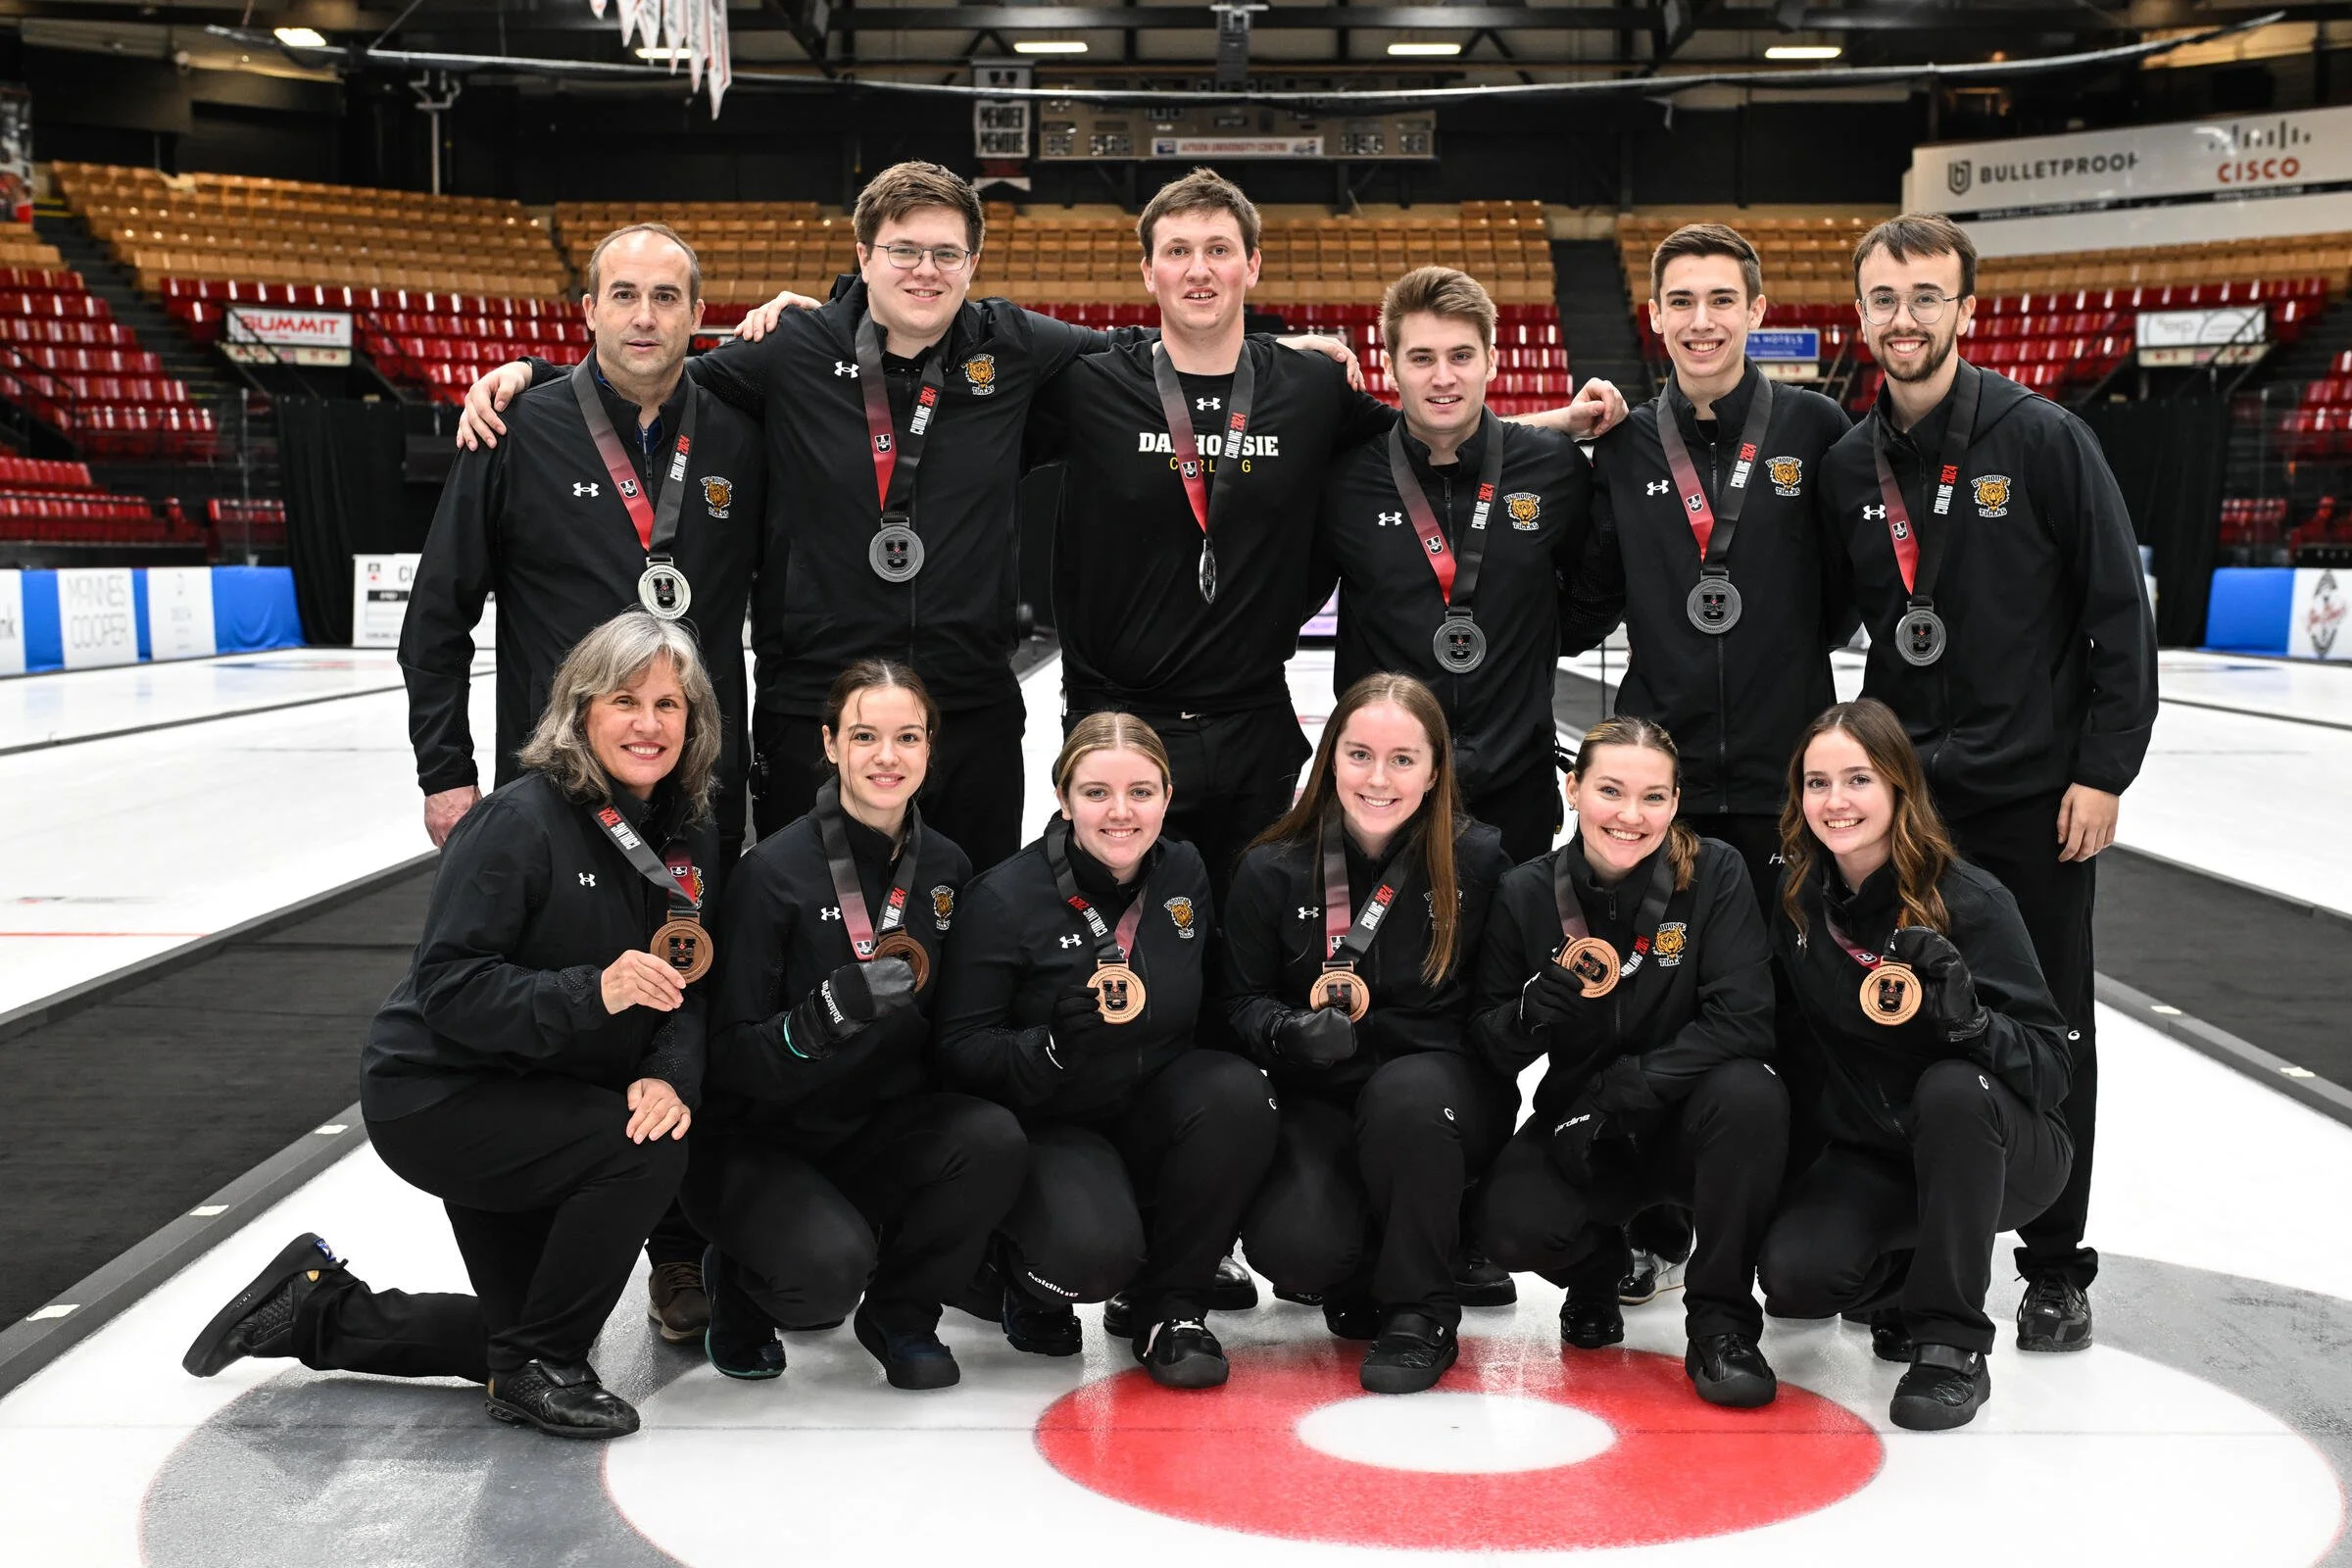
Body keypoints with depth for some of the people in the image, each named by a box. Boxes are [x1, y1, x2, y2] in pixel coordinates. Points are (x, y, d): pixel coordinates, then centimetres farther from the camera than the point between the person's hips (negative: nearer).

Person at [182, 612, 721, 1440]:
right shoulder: (517, 822, -23)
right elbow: (450, 988, -26)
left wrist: (669, 1076, -23)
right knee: (645, 1153, -29)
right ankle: (534, 1369, -8)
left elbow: (688, 990, -3)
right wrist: (590, 993, -38)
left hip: (545, 1105, 8)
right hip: (438, 1098, -8)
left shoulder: (689, 838, -2)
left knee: (532, 1334, 15)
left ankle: (322, 1307, 34)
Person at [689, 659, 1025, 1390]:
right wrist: (831, 1009, -33)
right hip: (762, 1143, -4)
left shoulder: (945, 866, 1)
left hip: (882, 1133, 5)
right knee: (832, 1262, -32)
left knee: (995, 1139, -25)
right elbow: (729, 1056, -17)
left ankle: (900, 1314, 2)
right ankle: (741, 1285, 7)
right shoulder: (775, 869, -16)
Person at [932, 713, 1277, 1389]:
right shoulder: (1006, 897, -14)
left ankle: (1167, 1306, -8)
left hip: (1154, 1107, 5)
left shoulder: (1184, 873, 0)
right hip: (1050, 1127, -4)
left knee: (1239, 1091, -27)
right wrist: (1053, 1047, -32)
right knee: (1094, 1251, -33)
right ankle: (1025, 1277, 8)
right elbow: (959, 1049, -14)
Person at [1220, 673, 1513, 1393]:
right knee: (1291, 1247, -27)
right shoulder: (1273, 869, -2)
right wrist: (1293, 1032, -20)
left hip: (1446, 1089, -1)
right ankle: (1357, 1276, 14)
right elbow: (1241, 1001, 3)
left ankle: (1418, 1312, -15)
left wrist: (1366, 1026, -13)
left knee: (1404, 1091, -38)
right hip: (1321, 1104, 1)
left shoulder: (1478, 860, -6)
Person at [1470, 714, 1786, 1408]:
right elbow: (1489, 1046, -3)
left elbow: (1742, 1023, -19)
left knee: (1750, 1092, -34)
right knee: (1515, 1227, -27)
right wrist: (1542, 1004, -25)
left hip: (1687, 1119, -1)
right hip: (1576, 1121, 1)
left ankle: (1721, 1323, -15)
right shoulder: (1527, 893, -7)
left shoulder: (1715, 872, -12)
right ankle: (1599, 1266, 13)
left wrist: (1625, 1090, -24)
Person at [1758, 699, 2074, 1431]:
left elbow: (2050, 1062, -20)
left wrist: (1968, 1018, -39)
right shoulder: (1797, 903, -3)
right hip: (1871, 1155, 3)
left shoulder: (1970, 900, -18)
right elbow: (1793, 1041, 10)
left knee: (1953, 1087, -37)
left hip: (1997, 1150, -3)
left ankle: (1952, 1344, -21)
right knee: (1794, 1273, -25)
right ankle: (1910, 1276, 13)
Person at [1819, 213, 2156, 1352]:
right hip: (1905, 791, 4)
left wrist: (2104, 769, -11)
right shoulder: (1848, 465, 5)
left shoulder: (2043, 439, -8)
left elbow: (2121, 613, -7)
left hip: (2036, 791, -4)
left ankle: (2056, 1268, 18)